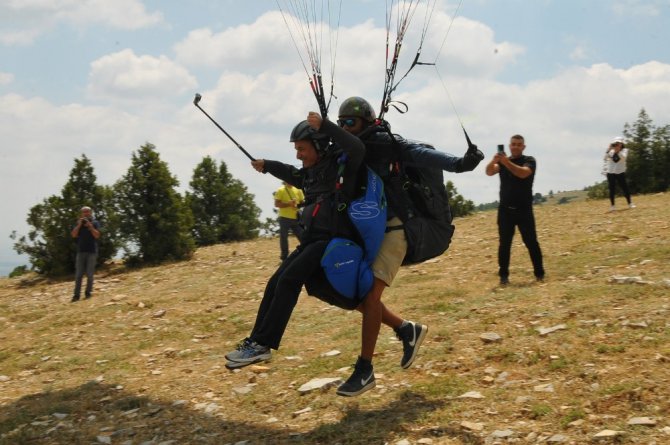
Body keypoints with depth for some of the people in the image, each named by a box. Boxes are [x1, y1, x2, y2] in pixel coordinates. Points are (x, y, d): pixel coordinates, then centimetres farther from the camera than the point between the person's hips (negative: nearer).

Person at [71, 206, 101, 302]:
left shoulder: (95, 223, 4)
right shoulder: (78, 223, 12)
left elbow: (97, 235, -7)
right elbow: (73, 235, 1)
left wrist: (89, 225, -12)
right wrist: (79, 225, -7)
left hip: (92, 251, -2)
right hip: (81, 251, 2)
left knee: (89, 274, -1)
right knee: (78, 274, -1)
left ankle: (88, 292, 9)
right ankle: (76, 295, -2)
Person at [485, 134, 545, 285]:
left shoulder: (529, 160, -1)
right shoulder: (502, 161, 9)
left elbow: (523, 173, -23)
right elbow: (489, 172, -10)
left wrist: (507, 162, -36)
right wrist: (494, 160, -32)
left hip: (524, 210, -2)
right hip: (505, 209, 2)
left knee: (531, 242, 0)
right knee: (504, 243, 1)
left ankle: (539, 273, 9)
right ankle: (503, 275, 5)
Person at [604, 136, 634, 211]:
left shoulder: (624, 150, 0)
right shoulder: (611, 151, 2)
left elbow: (623, 157, -18)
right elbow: (606, 158, -10)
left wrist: (618, 151, -30)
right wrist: (608, 150, -23)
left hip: (620, 172, -1)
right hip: (610, 173, 1)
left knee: (625, 188, 0)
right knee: (612, 189, 1)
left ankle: (630, 204, 11)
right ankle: (612, 206, 7)